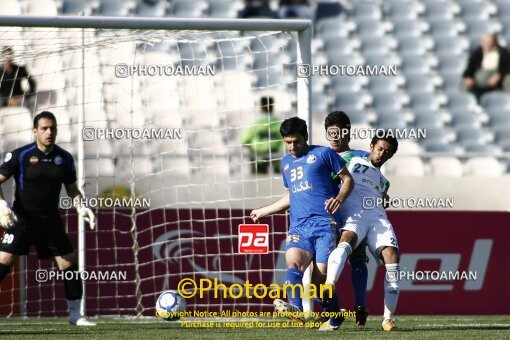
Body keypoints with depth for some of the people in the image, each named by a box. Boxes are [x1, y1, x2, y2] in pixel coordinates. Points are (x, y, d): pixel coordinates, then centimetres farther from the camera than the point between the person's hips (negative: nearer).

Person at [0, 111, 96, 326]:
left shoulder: (64, 158, 4)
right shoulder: (20, 155, -7)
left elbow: (72, 189, 14)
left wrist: (81, 208, -4)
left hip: (51, 220, 4)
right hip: (22, 219, -4)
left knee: (70, 264, 0)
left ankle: (75, 314, 15)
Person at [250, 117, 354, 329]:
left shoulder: (322, 154, 9)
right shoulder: (286, 162, 27)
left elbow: (348, 179, 8)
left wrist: (339, 199, -11)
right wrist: (263, 211, 46)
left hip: (324, 223, -5)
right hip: (298, 227, 5)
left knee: (322, 275, -14)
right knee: (293, 263, -25)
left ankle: (334, 317, 7)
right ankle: (295, 307, -45)